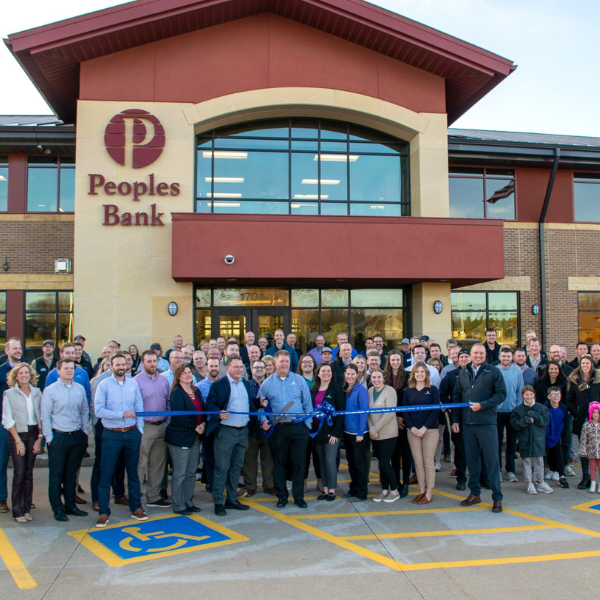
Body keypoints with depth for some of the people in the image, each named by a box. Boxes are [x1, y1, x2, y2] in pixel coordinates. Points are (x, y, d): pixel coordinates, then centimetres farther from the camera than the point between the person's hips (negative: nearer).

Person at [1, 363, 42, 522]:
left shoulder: (37, 392, 6)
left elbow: (41, 416, 7)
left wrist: (40, 438, 0)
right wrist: (18, 441, -9)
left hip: (33, 434, 3)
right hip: (17, 434, -3)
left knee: (29, 473, 6)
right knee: (19, 472, -6)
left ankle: (27, 508, 15)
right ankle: (18, 511, 4)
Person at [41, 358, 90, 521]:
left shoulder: (80, 389, 6)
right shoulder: (50, 390, -6)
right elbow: (45, 416, -6)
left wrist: (85, 432, 6)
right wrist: (49, 438, -9)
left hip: (78, 437, 4)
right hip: (58, 436, -4)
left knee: (72, 474, 14)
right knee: (56, 475, 5)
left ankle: (70, 506, 26)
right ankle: (57, 509, 16)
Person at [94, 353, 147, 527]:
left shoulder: (133, 384, 6)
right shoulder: (104, 385, -5)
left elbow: (139, 408, 7)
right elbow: (99, 410, -14)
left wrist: (140, 430, 0)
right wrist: (123, 414, -17)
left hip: (132, 433, 3)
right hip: (112, 435, -3)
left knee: (133, 472, 13)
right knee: (106, 474, 3)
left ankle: (136, 508, 24)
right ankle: (104, 512, 14)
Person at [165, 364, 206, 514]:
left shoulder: (196, 391, 11)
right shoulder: (176, 393, -12)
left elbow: (202, 410, 16)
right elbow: (179, 416, -19)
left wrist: (203, 424, -2)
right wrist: (195, 427, -15)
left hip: (195, 437, 7)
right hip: (180, 437, -7)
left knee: (191, 472, 12)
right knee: (180, 473, 0)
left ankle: (189, 502, 23)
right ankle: (179, 506, 11)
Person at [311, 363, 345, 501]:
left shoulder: (337, 389, -5)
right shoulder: (313, 390, 9)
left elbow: (341, 411, -9)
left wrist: (335, 432, -14)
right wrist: (311, 430, 0)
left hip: (331, 431, -4)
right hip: (317, 431, 5)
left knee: (330, 461, -3)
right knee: (321, 462, 10)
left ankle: (332, 490, 10)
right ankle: (325, 489, 19)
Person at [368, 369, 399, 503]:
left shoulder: (390, 391, -11)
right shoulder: (370, 391, 6)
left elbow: (389, 414, -17)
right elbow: (368, 412, 6)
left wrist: (375, 429, -15)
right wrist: (371, 429, -8)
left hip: (388, 433, -5)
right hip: (375, 435, 5)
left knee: (384, 463, -4)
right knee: (381, 463, 9)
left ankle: (394, 491, 13)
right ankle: (384, 490, 23)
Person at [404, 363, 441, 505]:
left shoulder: (433, 390, -1)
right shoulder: (408, 391, 6)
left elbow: (436, 410, -6)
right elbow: (405, 410, 6)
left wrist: (424, 428, -11)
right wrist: (412, 427, -7)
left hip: (430, 430, -2)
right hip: (413, 431, 3)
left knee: (429, 461, 0)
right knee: (418, 462, 5)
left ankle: (429, 492, 8)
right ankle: (421, 490, 14)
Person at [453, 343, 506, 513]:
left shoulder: (493, 372, -1)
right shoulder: (463, 373, 11)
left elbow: (501, 394, -6)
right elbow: (457, 396, 14)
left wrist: (482, 405, -15)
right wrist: (455, 419, 9)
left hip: (487, 422, -4)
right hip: (468, 423, 4)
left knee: (492, 459, -2)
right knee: (471, 459, 11)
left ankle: (497, 497, 7)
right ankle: (474, 493, 22)